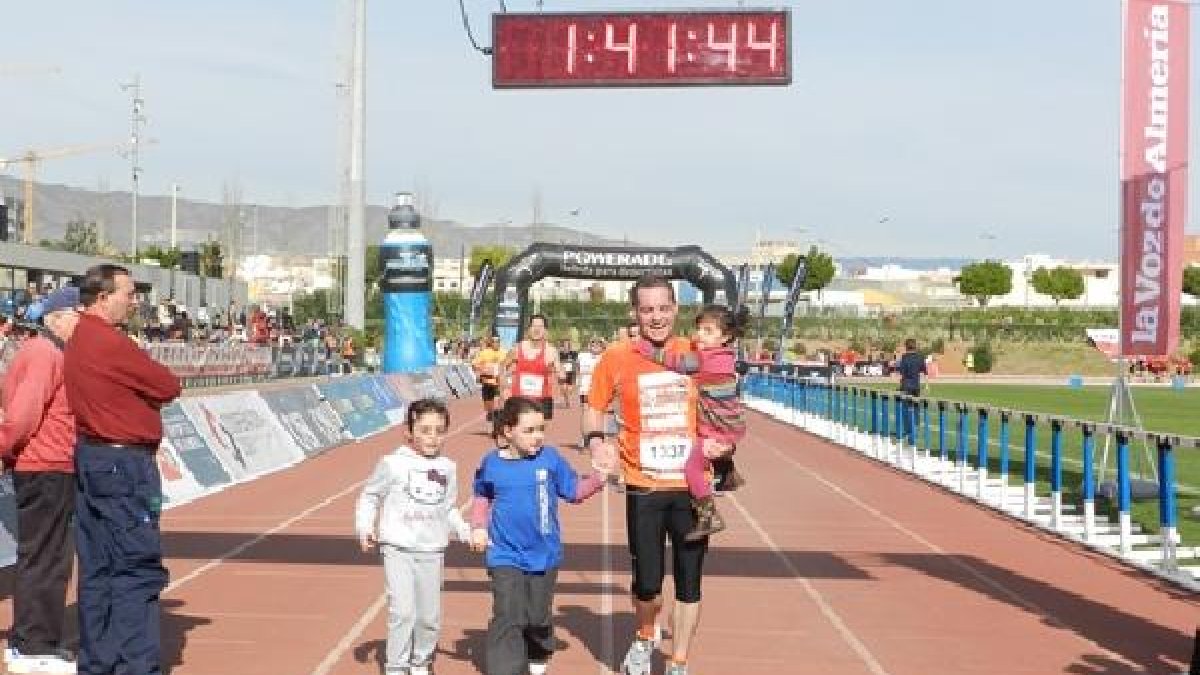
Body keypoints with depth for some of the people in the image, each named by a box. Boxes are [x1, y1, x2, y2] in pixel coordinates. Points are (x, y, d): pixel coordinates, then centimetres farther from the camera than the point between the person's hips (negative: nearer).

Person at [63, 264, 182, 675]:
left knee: (97, 568, 13)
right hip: (123, 464, -10)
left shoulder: (77, 342, 15)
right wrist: (151, 380, 6)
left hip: (90, 460, 10)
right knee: (139, 568, -6)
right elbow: (169, 387, -11)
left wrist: (142, 386, 2)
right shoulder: (110, 344, -17)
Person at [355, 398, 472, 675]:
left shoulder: (447, 468, 5)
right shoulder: (394, 463, -8)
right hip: (398, 549, -4)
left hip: (432, 551, 4)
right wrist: (365, 528, -10)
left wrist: (465, 532, 5)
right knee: (403, 611, -11)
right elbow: (370, 496, 2)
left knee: (430, 616, 10)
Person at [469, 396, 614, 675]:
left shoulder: (550, 458, -4)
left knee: (538, 617, 13)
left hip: (544, 555, 1)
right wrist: (478, 527, 2)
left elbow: (574, 491, 3)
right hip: (506, 556, -1)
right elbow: (482, 498, 15)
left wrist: (598, 477, -12)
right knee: (508, 619, -10)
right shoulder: (491, 464, -2)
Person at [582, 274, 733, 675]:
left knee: (689, 582, 7)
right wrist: (596, 440, -10)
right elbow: (594, 408, 9)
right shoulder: (617, 359, -3)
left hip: (692, 485, 1)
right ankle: (644, 641, 34)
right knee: (647, 583, 1)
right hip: (643, 487, -1)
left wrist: (722, 441, -5)